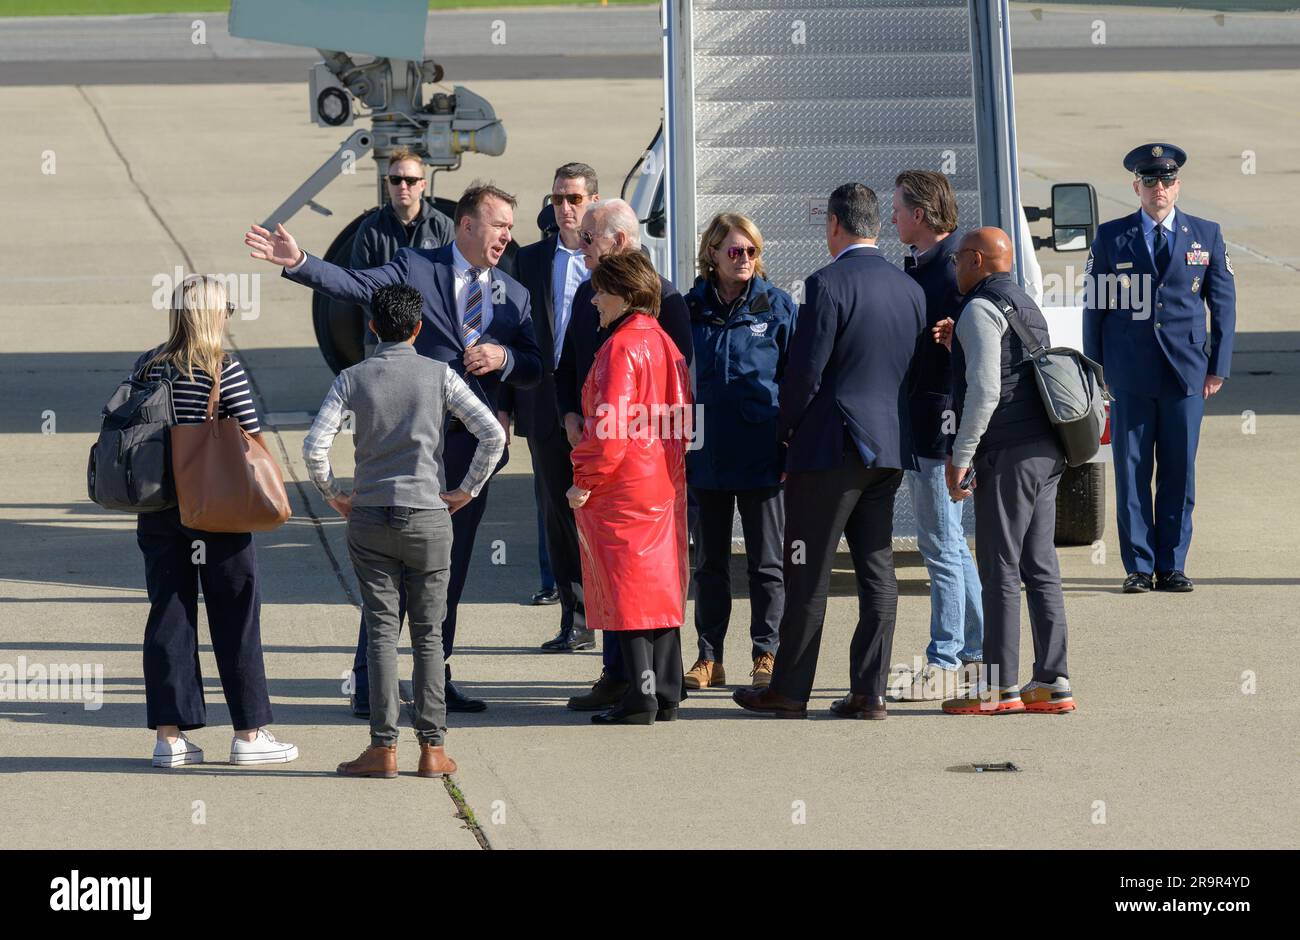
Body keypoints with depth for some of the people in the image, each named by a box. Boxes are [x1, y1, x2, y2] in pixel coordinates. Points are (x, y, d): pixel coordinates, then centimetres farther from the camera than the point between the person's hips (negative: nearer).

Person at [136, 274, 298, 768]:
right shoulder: (225, 371, -12)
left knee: (168, 616, 8)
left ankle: (169, 735, 7)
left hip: (156, 509, 4)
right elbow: (252, 439, -11)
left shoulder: (146, 367, 2)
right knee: (236, 617, 6)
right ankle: (249, 733, 10)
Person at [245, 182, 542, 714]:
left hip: (473, 443, 5)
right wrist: (298, 263, -29)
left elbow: (533, 372, 13)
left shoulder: (513, 295, 13)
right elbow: (356, 287, -14)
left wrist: (504, 358, -9)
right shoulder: (415, 268, -1)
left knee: (451, 567, 9)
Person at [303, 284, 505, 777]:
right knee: (428, 634, 6)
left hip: (369, 517, 0)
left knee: (380, 630, 3)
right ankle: (432, 747, 6)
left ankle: (383, 748, 0)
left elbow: (314, 446, -11)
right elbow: (492, 435, -8)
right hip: (427, 515, 0)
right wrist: (466, 491, 3)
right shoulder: (439, 375, -2)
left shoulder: (352, 379, -1)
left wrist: (333, 496, 4)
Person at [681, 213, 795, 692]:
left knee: (766, 561, 4)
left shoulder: (777, 306, 0)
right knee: (709, 560, 9)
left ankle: (766, 654, 12)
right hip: (706, 453, 2)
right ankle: (709, 657, 15)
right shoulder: (691, 309, 4)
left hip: (760, 454, -2)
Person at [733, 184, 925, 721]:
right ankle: (869, 691, 5)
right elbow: (914, 370, 13)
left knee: (808, 575, 0)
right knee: (877, 573, 7)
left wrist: (787, 431, -1)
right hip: (890, 448, 7)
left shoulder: (828, 285, -13)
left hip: (830, 448, -7)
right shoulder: (910, 290, 8)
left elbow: (805, 371, -15)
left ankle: (789, 691, 5)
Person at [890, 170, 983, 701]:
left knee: (941, 544, -5)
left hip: (940, 419, -10)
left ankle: (944, 662, -2)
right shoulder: (918, 265, 15)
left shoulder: (952, 268, -15)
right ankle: (975, 651, 21)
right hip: (919, 423, 10)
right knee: (949, 544, 15)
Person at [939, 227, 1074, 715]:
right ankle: (1052, 682, 7)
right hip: (1046, 451, 9)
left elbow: (985, 389, -17)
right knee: (1040, 568, 9)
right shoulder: (1026, 305, 20)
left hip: (1007, 454, -9)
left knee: (1000, 570, -6)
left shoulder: (982, 309, -9)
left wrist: (960, 456, -14)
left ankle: (999, 687, -5)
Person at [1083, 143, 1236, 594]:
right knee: (1131, 473, 0)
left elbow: (1223, 304, 10)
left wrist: (1218, 367, 3)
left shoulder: (1206, 235, 9)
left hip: (1186, 372, 1)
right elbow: (1095, 305, 8)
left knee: (1179, 473, 2)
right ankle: (1139, 566, 5)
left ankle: (1172, 566, 9)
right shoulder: (1111, 237, 7)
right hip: (1130, 377, -1)